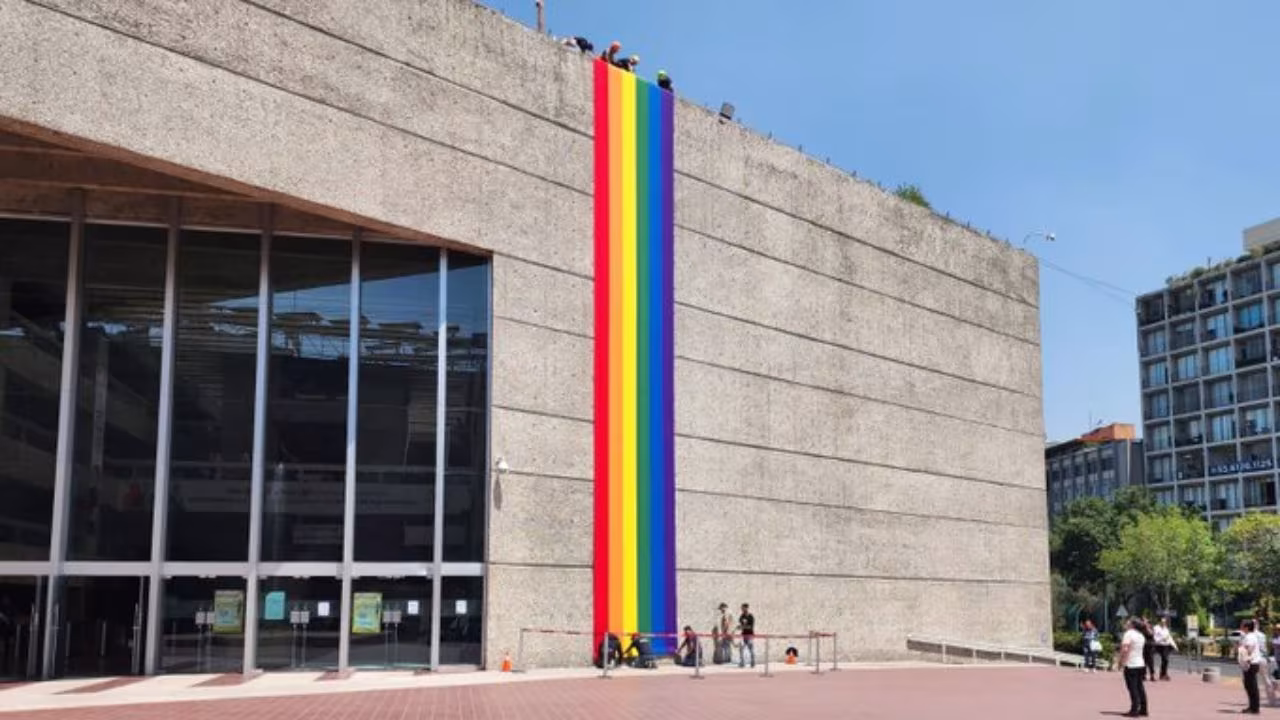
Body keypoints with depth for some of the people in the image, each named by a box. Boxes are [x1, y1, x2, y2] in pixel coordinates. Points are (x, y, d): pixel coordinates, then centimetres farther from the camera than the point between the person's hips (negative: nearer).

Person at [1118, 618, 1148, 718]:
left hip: (1130, 665, -8)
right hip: (1140, 664, 8)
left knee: (1132, 688, -7)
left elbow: (1124, 649, -23)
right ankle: (1143, 709, 14)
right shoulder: (1141, 635, 14)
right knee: (1140, 687, 12)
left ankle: (1134, 710, -9)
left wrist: (1120, 661, -13)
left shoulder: (1129, 634, -14)